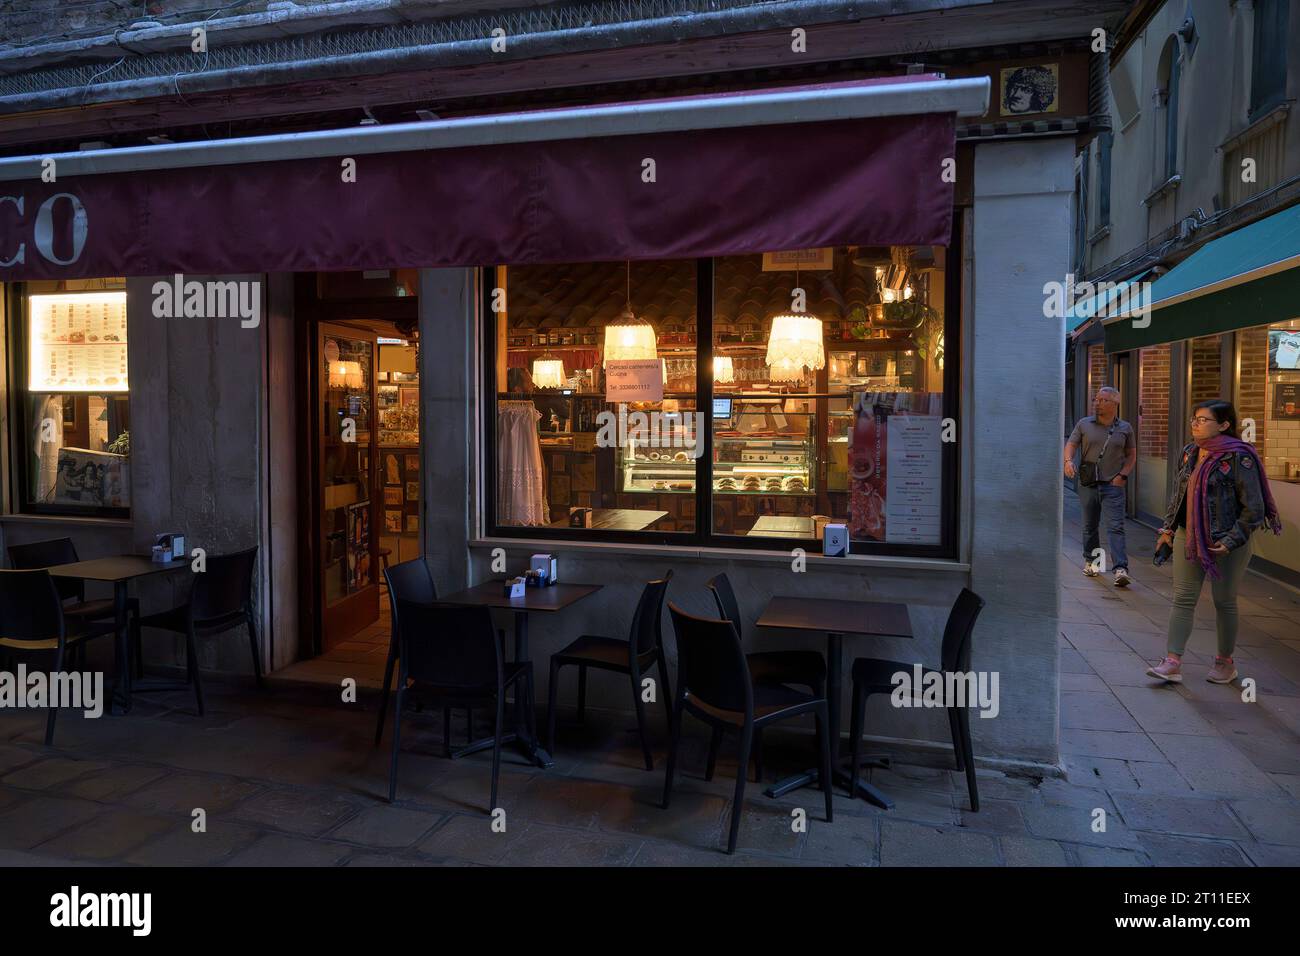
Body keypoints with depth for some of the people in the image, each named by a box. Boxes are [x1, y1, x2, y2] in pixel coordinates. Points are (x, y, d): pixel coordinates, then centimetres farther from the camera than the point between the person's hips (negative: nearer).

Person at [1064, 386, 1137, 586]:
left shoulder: (1125, 428, 7)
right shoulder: (1084, 424, 6)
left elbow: (1131, 455, 12)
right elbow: (1071, 444, 2)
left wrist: (1123, 475, -2)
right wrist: (1068, 460, -19)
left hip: (1113, 486, -1)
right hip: (1088, 485, 2)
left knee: (1116, 527, -10)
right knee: (1090, 526, 13)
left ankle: (1121, 569, -16)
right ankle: (1090, 561, 31)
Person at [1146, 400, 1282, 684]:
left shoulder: (1238, 457, -13)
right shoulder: (1190, 453, 7)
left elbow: (1254, 508, -14)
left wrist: (1231, 541, -19)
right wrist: (1169, 528, 11)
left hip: (1227, 545, -6)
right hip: (1187, 538, 6)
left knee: (1224, 602, 9)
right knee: (1183, 599, 2)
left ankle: (1225, 662, 26)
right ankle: (1172, 663, 2)